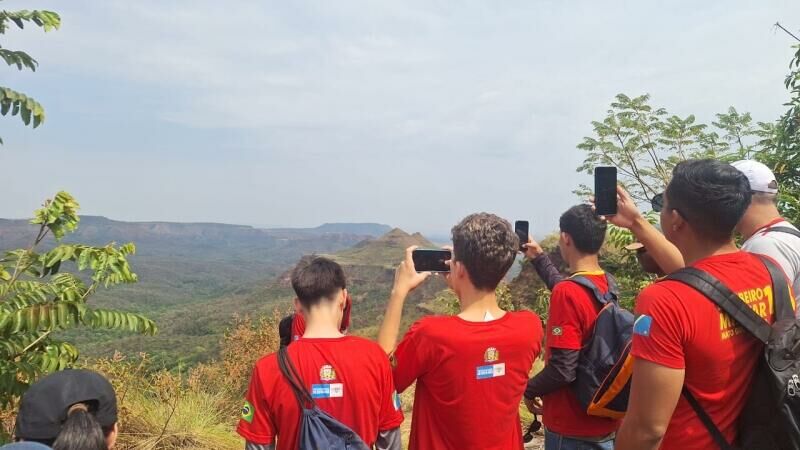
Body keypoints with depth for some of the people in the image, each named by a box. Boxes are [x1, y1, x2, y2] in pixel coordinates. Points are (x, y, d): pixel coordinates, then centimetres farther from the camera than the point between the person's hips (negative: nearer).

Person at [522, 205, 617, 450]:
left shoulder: (567, 292, -24)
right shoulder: (608, 284, -1)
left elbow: (562, 370, -26)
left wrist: (530, 390, -8)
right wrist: (539, 258, 29)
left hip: (573, 429, -7)